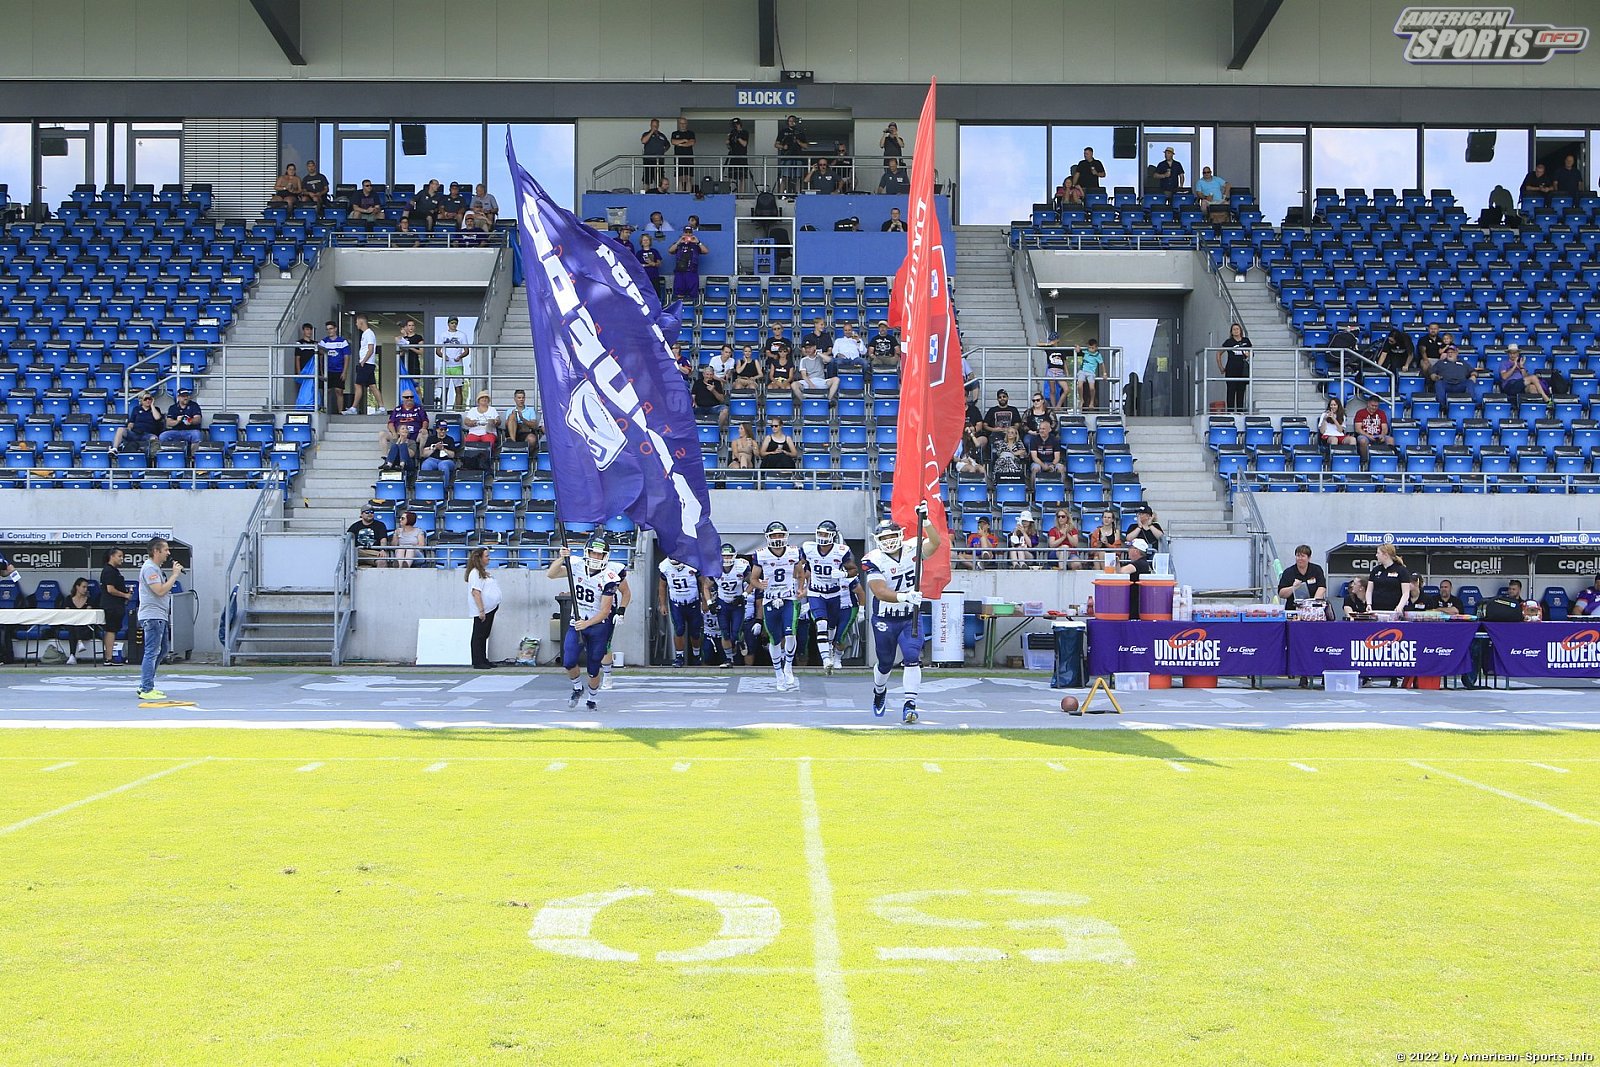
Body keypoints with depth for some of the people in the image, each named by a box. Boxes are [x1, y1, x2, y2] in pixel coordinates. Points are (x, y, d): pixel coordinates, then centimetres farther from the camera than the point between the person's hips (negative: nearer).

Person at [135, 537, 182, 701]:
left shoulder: (156, 568, 19)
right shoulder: (149, 568, -14)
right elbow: (160, 591, -22)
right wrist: (175, 575, -15)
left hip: (160, 617, 11)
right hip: (152, 616, -11)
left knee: (161, 650, 17)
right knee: (152, 652, -10)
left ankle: (145, 686, 22)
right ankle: (146, 690, -9)